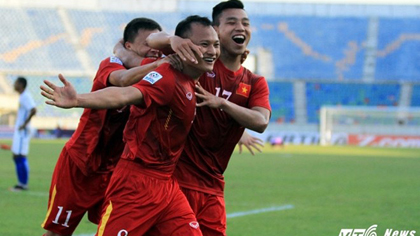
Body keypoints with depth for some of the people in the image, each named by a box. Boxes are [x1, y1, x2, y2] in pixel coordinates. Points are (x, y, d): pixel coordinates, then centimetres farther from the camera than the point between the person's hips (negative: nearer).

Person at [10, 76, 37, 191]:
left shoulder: (26, 96, -15)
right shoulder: (22, 96, 15)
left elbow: (33, 110, -28)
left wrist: (25, 124, -23)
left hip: (23, 131, -10)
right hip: (18, 131, 10)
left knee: (21, 157, -9)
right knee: (16, 156, 12)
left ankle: (23, 184, -7)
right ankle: (21, 183, 16)